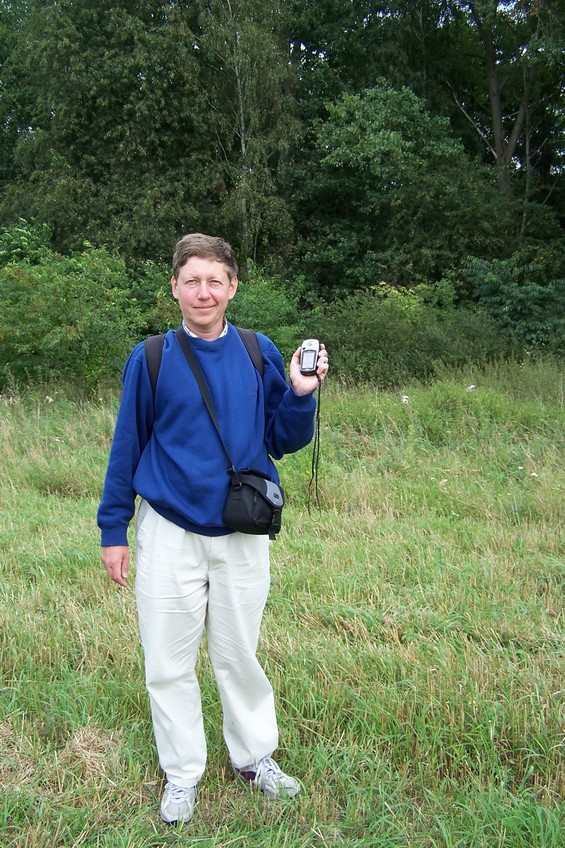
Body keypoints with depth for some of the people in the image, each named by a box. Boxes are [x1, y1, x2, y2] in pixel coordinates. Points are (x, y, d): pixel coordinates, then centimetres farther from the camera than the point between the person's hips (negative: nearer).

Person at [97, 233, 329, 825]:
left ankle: (254, 757, 36)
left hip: (242, 534, 1)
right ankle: (181, 774, 29)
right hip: (168, 532, -1)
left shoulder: (260, 354, -2)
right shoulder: (150, 359, -6)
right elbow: (127, 447, 0)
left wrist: (300, 395, -16)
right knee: (168, 662, 10)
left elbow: (283, 442, 2)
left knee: (239, 654, 16)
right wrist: (113, 531, 2)